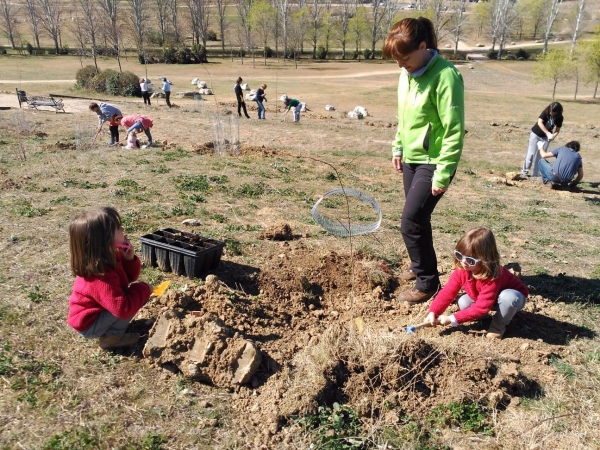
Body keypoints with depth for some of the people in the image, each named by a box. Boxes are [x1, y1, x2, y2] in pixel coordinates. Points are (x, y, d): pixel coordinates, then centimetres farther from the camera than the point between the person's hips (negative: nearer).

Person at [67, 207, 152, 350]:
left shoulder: (108, 257, -5)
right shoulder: (101, 277, -34)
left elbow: (129, 277, 8)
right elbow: (123, 308, -36)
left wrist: (130, 259, -12)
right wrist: (143, 289, -23)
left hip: (96, 312, 9)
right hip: (89, 324, -9)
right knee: (138, 294, -21)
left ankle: (111, 332, 8)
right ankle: (111, 337, -7)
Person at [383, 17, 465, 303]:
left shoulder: (445, 75, -21)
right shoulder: (407, 73, 4)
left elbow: (454, 130, -20)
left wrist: (443, 173, -20)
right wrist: (398, 148, 16)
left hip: (432, 162, -8)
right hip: (411, 159, 8)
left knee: (411, 222, -9)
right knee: (417, 219, 16)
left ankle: (427, 283, 7)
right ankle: (419, 266, 34)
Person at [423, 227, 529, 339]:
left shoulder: (492, 277, -42)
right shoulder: (461, 270, -22)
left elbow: (481, 307, -42)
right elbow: (448, 292, -18)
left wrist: (452, 319, -42)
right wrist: (433, 313, -31)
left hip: (513, 296, -5)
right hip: (485, 299, 5)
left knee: (508, 298, -39)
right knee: (463, 303, -18)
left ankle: (499, 325, -11)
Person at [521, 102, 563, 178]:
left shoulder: (559, 117, -12)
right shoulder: (546, 112, -20)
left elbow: (558, 129, -5)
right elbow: (539, 122, -31)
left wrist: (553, 136, -26)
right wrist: (548, 133, -38)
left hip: (545, 137, 2)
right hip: (536, 134, -2)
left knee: (541, 155, 2)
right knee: (531, 153, -2)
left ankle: (535, 175, 9)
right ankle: (524, 172, 10)